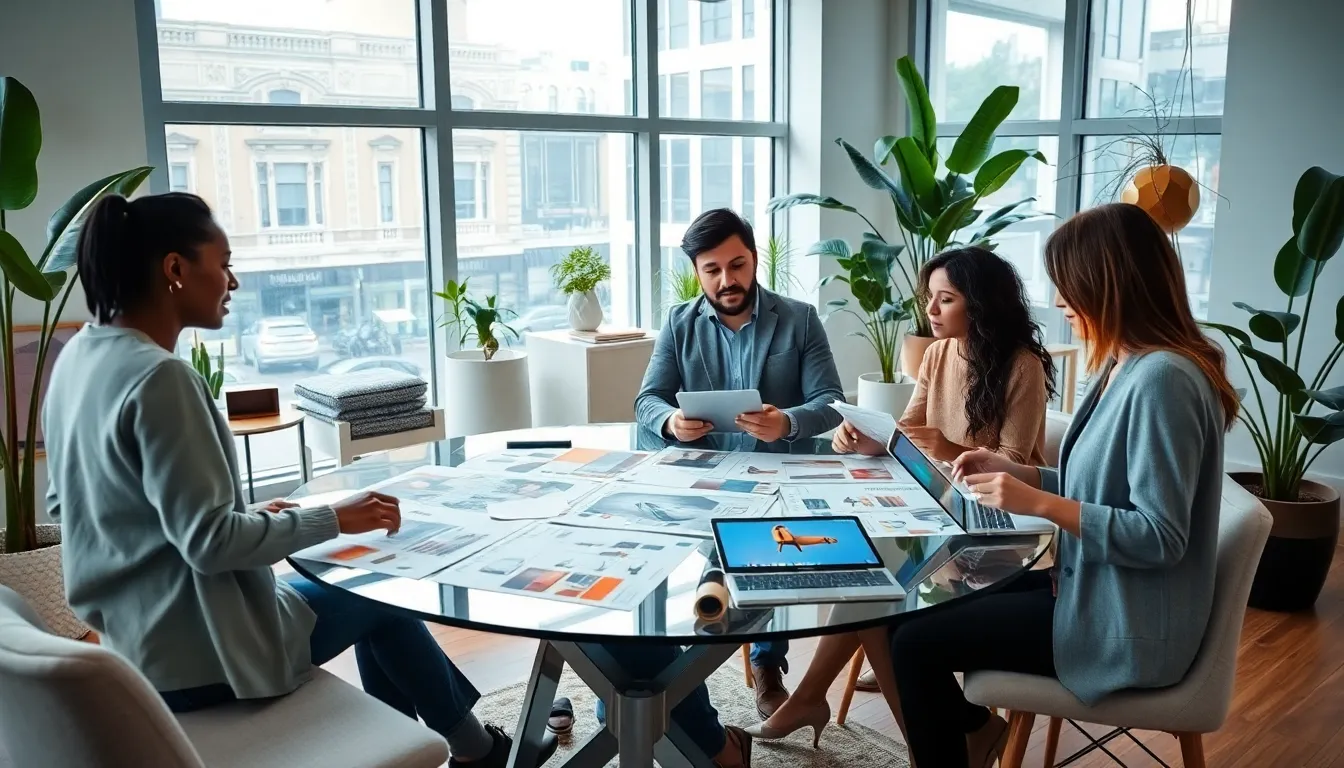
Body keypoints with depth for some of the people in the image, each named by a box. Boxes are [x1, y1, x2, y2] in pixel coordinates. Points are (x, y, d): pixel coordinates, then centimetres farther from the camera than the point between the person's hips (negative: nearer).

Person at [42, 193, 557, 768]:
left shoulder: (79, 357, 3)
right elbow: (210, 542, -26)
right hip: (198, 656, -9)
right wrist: (334, 519, -13)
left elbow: (65, 504, 13)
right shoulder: (158, 378, -26)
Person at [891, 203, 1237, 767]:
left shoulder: (1162, 379, -24)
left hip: (1124, 627, -10)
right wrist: (1016, 472, 4)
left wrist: (1039, 503, -25)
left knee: (916, 642, -9)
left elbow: (1160, 537, -25)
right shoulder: (1125, 366, 8)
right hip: (1095, 592, 10)